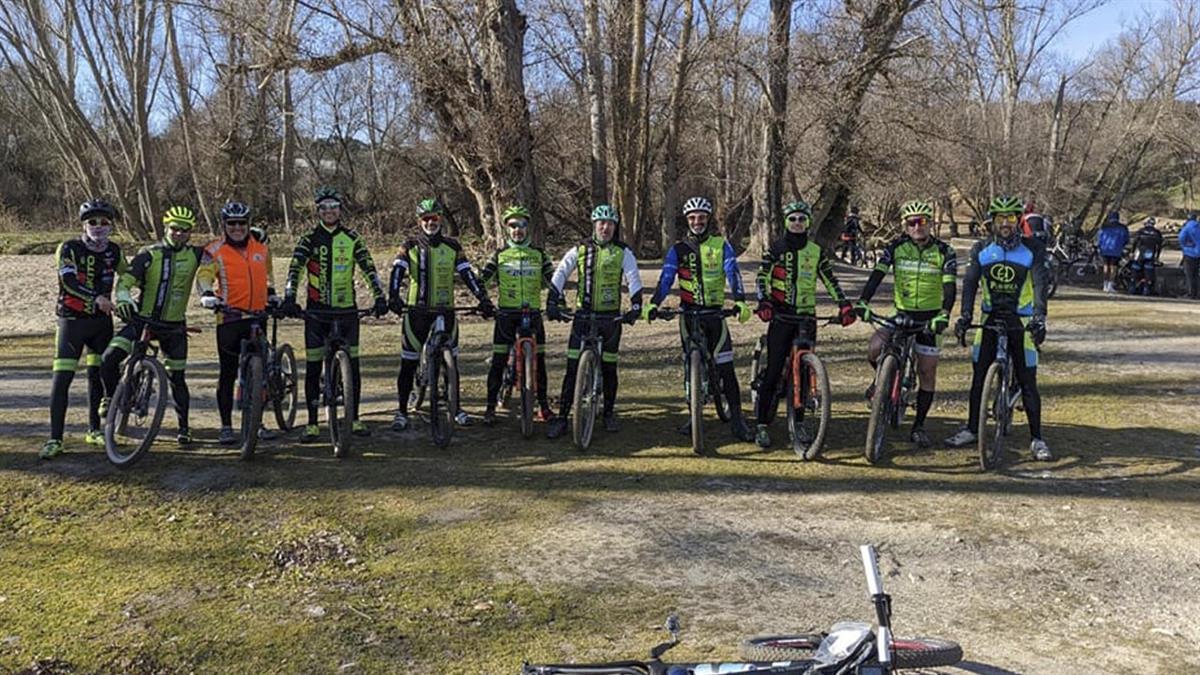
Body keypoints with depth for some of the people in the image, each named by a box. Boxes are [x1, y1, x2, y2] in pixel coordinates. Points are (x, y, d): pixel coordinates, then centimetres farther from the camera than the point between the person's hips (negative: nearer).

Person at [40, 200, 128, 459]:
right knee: (62, 379, -10)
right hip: (73, 319, -4)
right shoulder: (69, 249, -10)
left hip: (102, 320, 4)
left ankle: (94, 430, 22)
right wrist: (96, 298, -40)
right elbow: (69, 280, -26)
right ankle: (55, 438, -7)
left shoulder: (113, 251, 4)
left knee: (98, 376, 9)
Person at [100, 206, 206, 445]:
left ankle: (184, 426, 17)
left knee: (177, 378, 4)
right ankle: (111, 397, 9)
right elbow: (125, 280, -13)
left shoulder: (194, 255, 1)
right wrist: (123, 299, -33)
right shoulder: (149, 254, -4)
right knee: (109, 359, -18)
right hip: (141, 319, -1)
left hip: (174, 326, 1)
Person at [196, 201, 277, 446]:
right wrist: (207, 294, -35)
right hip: (229, 317, -4)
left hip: (257, 316, 4)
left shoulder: (261, 248, 11)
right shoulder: (215, 250, -3)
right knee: (228, 373, 0)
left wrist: (271, 293, 27)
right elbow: (204, 274, -18)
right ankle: (226, 426, 9)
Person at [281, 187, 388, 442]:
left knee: (353, 365, 2)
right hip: (316, 309, -1)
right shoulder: (309, 239, -1)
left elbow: (368, 268, -5)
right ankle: (312, 424, 9)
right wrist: (289, 298, -28)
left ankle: (354, 419, 14)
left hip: (346, 309, 1)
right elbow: (295, 268, -12)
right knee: (313, 367, 1)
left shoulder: (352, 238, 3)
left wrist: (379, 297, -19)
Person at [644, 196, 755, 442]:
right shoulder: (678, 249, 4)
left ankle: (737, 420, -3)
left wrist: (740, 301, -28)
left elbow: (733, 273, -11)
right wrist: (653, 304, -24)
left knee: (726, 367, -6)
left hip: (715, 312, -1)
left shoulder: (721, 245, 2)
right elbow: (666, 278, -7)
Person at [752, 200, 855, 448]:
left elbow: (830, 281, 9)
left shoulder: (815, 251, 9)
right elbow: (762, 276, -8)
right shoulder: (776, 248, 1)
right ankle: (762, 425, -1)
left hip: (806, 315, 3)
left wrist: (844, 305, -4)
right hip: (780, 315, -3)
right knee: (774, 369, -6)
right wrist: (763, 303, -24)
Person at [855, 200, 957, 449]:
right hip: (901, 314, 1)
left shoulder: (944, 251, -6)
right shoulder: (896, 247, -4)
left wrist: (944, 314, -33)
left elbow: (949, 287, -15)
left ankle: (918, 427, 15)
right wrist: (862, 302, -30)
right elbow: (877, 275, -14)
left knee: (927, 373, 2)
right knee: (874, 348, -25)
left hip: (929, 318, 0)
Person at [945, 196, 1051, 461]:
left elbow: (1040, 285, -14)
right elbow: (970, 282, -7)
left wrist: (1039, 317, -29)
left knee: (1028, 382, -1)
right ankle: (971, 429, 19)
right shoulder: (981, 249, 1)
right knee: (979, 377, 5)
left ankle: (1037, 439, 5)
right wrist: (965, 315, -20)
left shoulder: (1031, 251, -4)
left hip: (1021, 322, -2)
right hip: (990, 319, 2)